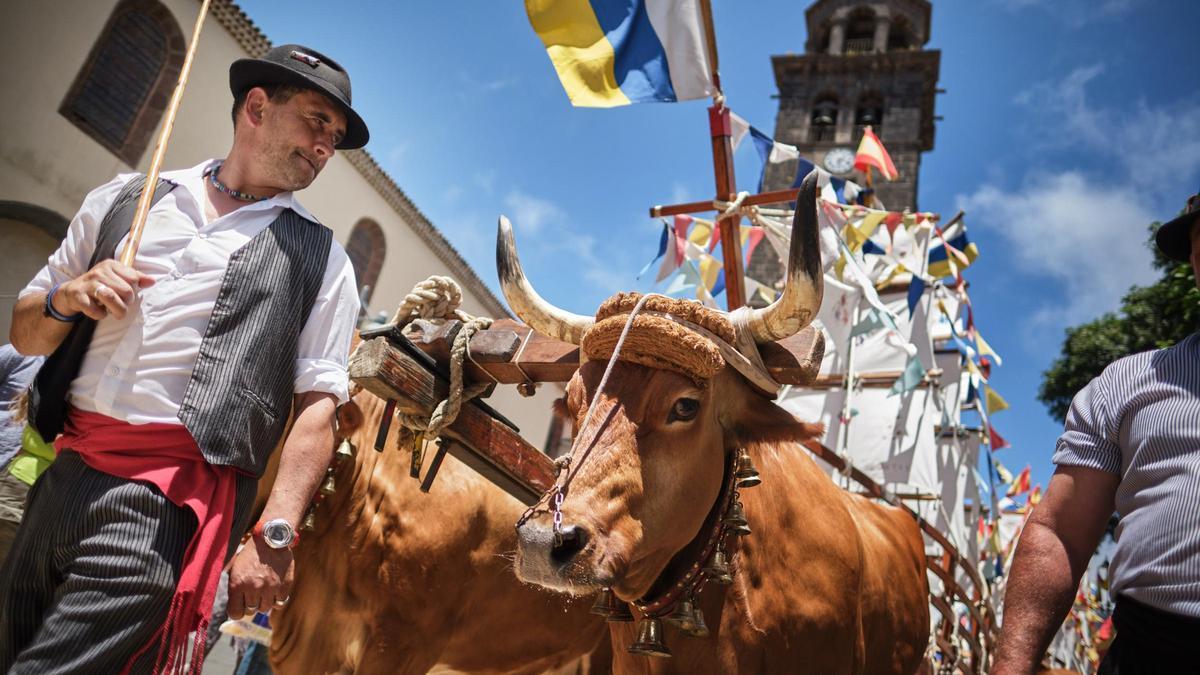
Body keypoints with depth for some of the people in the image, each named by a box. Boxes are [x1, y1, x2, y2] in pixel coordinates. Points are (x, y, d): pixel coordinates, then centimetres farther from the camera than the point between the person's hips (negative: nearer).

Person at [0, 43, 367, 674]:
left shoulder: (318, 261, 5)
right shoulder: (123, 199, 14)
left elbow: (317, 405, -3)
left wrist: (274, 536, -13)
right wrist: (67, 299, -4)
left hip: (175, 495, -4)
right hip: (64, 474, 4)